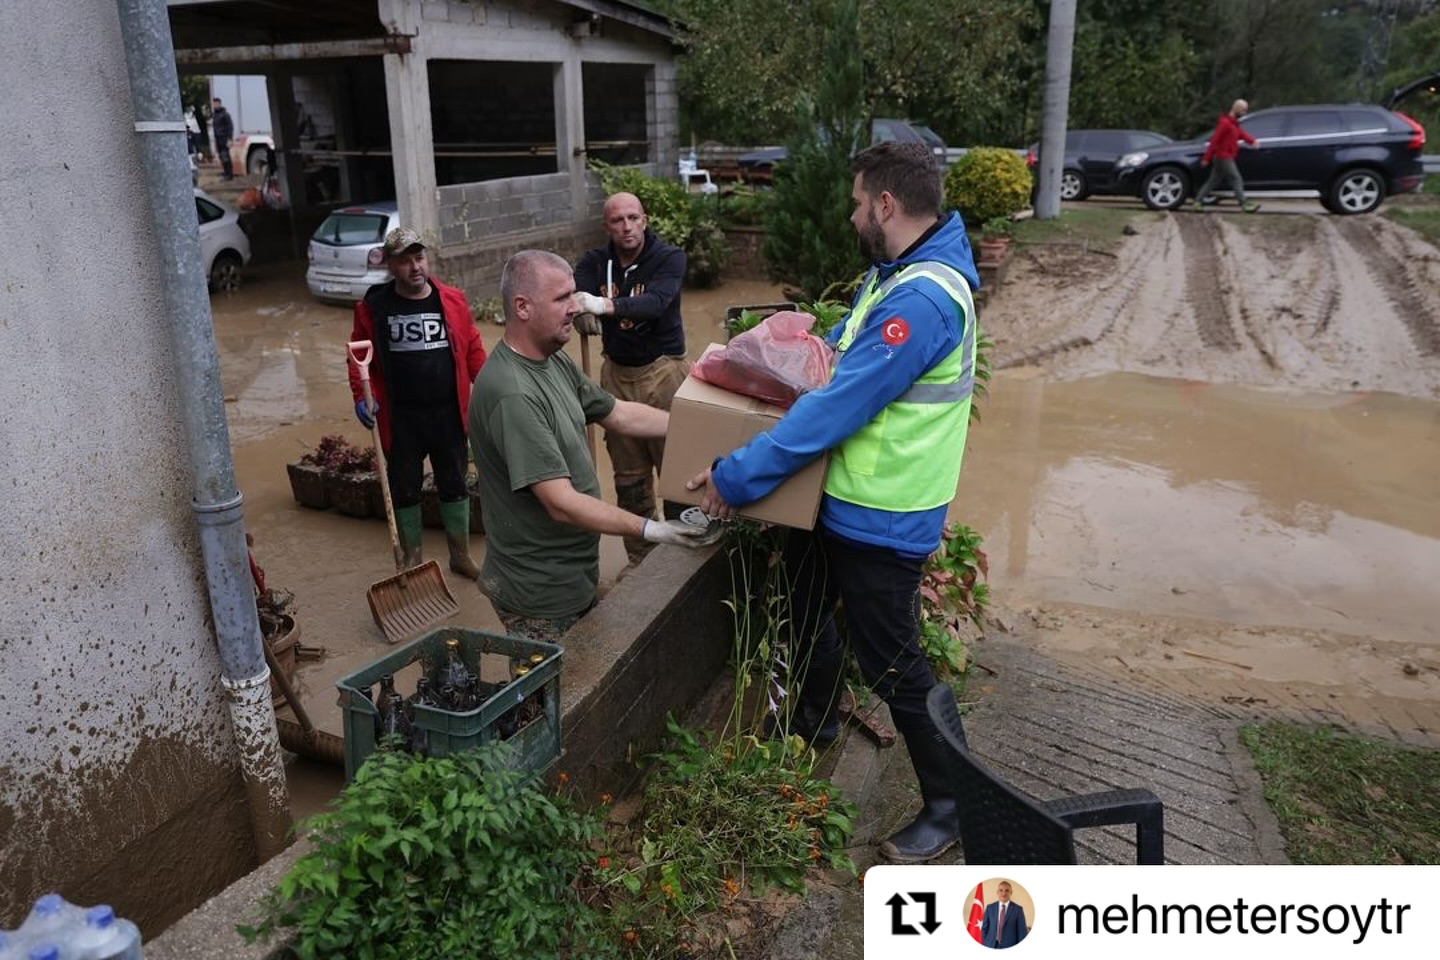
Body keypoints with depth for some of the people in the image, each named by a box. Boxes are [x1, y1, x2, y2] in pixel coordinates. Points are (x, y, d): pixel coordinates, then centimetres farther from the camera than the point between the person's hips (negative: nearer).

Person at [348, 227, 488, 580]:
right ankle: (412, 559, 29)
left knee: (454, 484, 12)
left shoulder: (452, 300, -1)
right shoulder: (373, 308, -3)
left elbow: (473, 349, 3)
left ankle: (461, 555, 29)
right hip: (400, 418, -1)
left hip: (448, 413, 1)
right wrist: (361, 397, -11)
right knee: (404, 488, 11)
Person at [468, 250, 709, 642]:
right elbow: (562, 504, -28)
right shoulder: (513, 395, -28)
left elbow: (620, 413, 10)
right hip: (540, 592, -9)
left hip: (574, 573, 9)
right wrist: (651, 530, -28)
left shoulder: (554, 361, 3)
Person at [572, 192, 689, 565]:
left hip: (662, 370, -4)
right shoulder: (595, 262, 2)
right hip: (616, 372, 4)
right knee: (628, 474, 10)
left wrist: (606, 305, -45)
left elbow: (655, 302, -29)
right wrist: (574, 305, -40)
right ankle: (639, 557, 24)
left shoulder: (669, 258, -10)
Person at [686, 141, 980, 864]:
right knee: (808, 609, 26)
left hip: (880, 520, -10)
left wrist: (735, 478, -25)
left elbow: (835, 409, -30)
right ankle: (811, 726, 52)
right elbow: (839, 349, 23)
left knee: (890, 663, 4)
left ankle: (951, 804, 26)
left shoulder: (922, 299, -27)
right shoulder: (892, 275, 7)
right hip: (841, 500, 10)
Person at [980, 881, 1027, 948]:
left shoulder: (1018, 909, 0)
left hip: (1010, 947, -2)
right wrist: (985, 944, 1)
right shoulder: (990, 907, 7)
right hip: (991, 947, 2)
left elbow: (1022, 932, 1)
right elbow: (984, 928, 10)